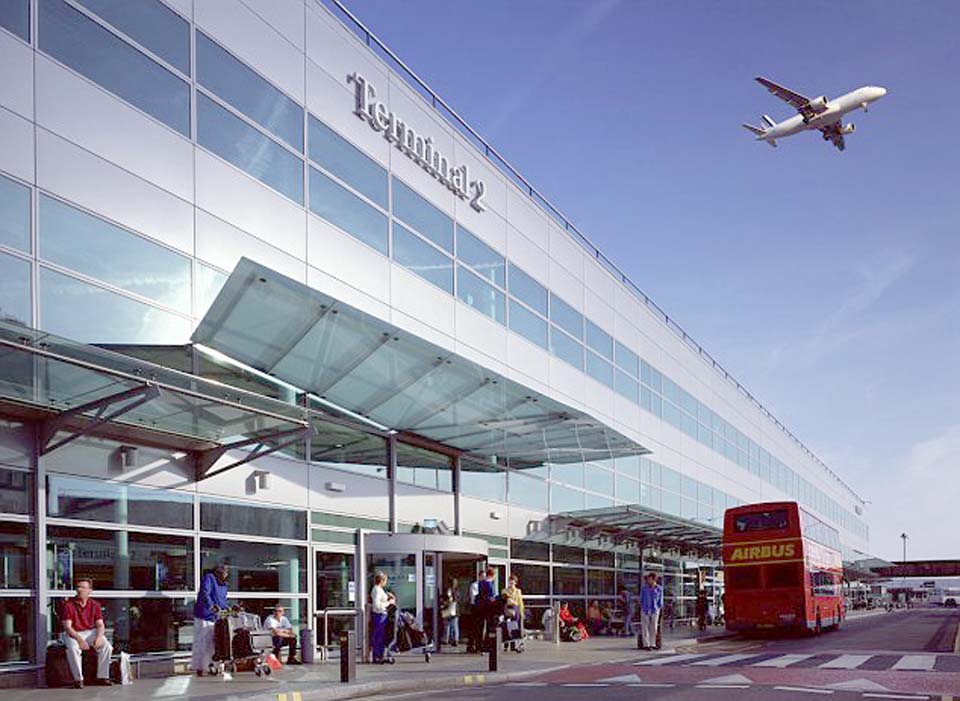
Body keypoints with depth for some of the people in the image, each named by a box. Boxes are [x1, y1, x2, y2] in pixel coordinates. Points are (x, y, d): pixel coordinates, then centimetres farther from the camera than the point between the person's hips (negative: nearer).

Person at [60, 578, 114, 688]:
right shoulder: (68, 605, -9)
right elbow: (67, 627, -14)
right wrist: (80, 640, -28)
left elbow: (100, 625, 1)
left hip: (91, 632, 3)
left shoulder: (95, 605, 2)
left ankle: (102, 677, -8)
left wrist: (99, 637, -21)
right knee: (73, 649, -35)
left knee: (107, 647, -20)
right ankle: (78, 679, -21)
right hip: (73, 634, -3)